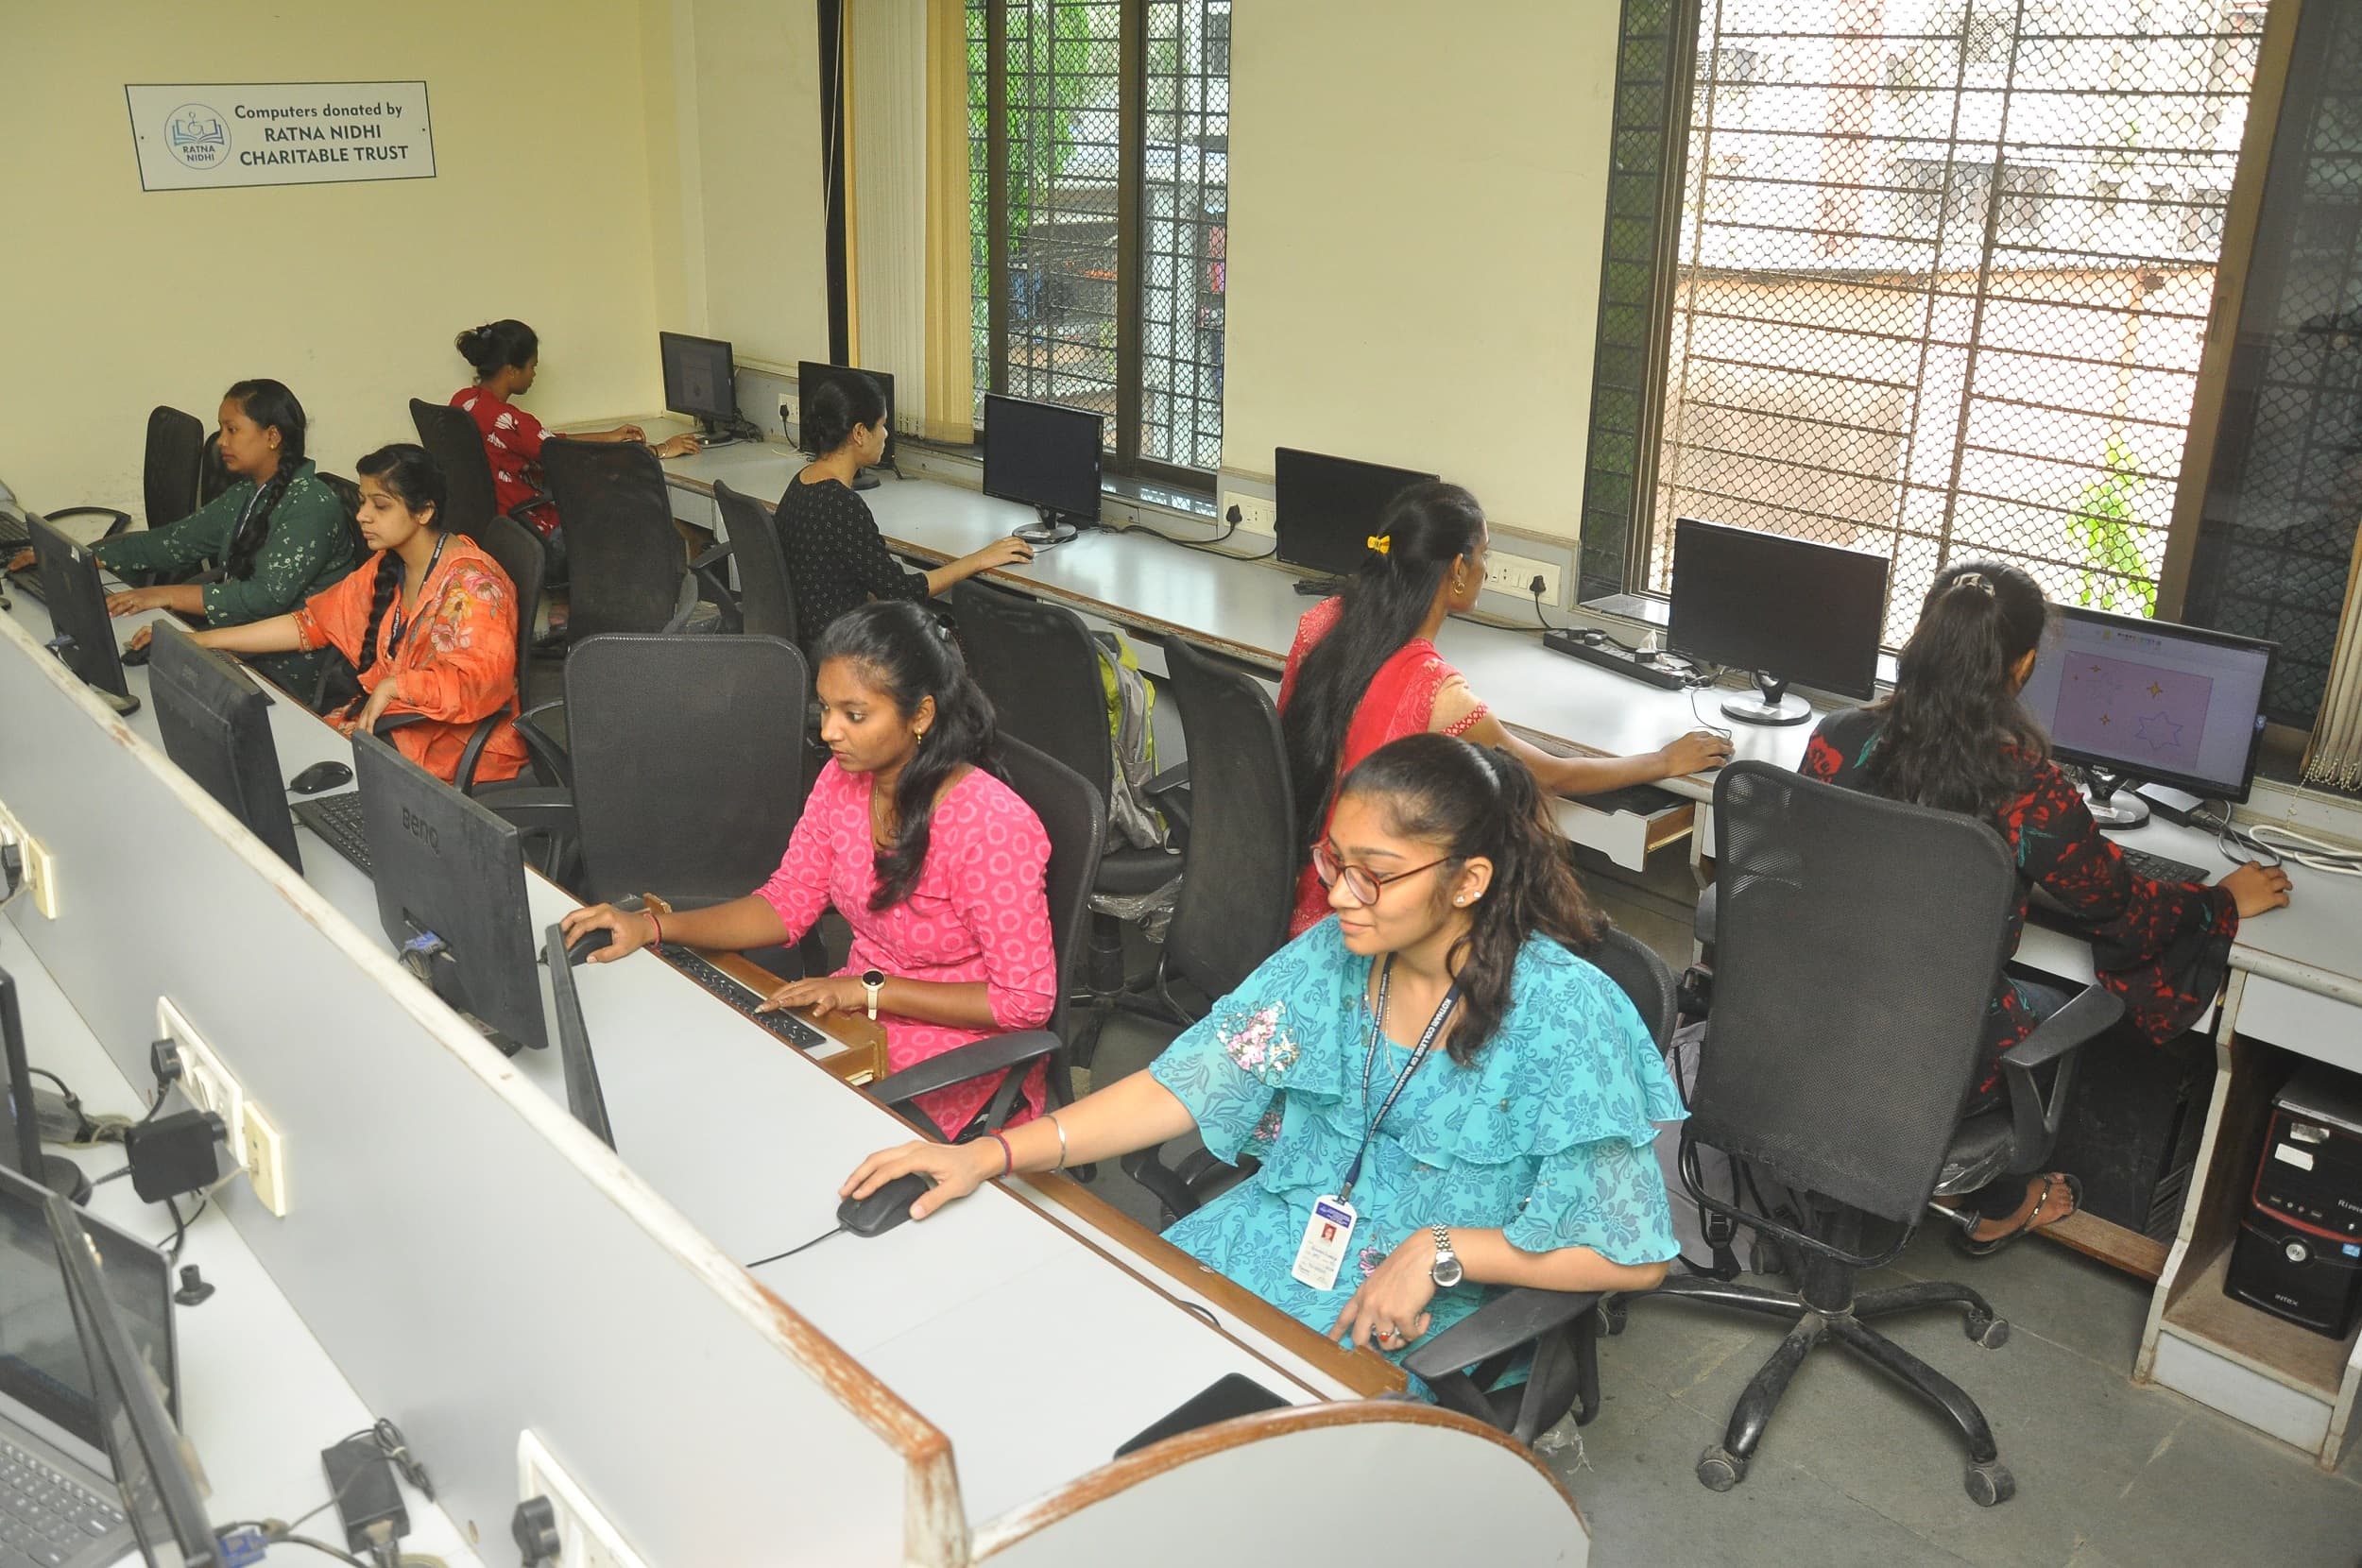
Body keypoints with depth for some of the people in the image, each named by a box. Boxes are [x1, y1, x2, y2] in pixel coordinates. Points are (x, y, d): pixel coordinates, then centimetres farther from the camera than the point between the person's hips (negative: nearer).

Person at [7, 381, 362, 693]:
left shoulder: (312, 506, -15)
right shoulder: (244, 496, 13)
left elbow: (268, 596, -23)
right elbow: (170, 542, 14)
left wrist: (167, 596, -23)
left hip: (289, 672, -8)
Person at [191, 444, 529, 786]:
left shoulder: (470, 582, -20)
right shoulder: (388, 568, 6)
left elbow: (485, 677, -32)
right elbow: (315, 621, 8)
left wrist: (391, 686, -27)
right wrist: (208, 640, 3)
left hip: (465, 743, -8)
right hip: (398, 721, 8)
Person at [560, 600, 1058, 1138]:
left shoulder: (991, 824, -26)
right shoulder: (843, 780, -5)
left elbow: (1027, 1000, -21)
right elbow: (786, 905, 4)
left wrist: (871, 989, -22)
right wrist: (651, 927, -10)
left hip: (958, 1064, -6)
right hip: (858, 1013, 6)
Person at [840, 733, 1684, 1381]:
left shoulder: (1563, 1014, -17)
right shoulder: (1330, 957, -3)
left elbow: (1634, 1255, -12)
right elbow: (1178, 1087, -3)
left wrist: (1439, 1251, -20)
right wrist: (990, 1154, -12)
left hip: (1425, 1324, -5)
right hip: (1278, 1240, 5)